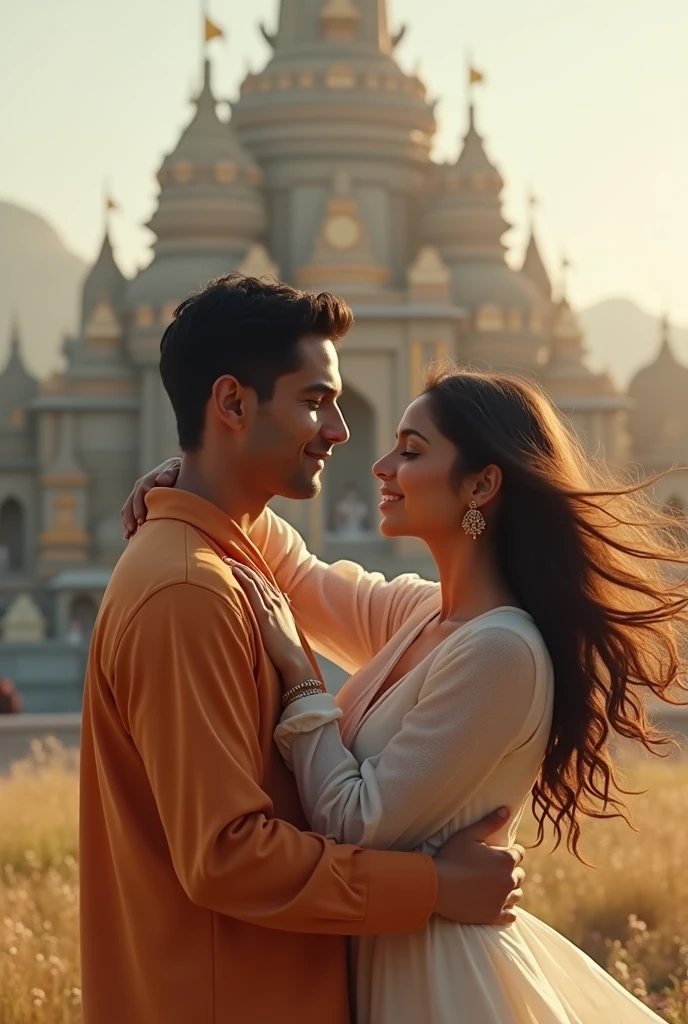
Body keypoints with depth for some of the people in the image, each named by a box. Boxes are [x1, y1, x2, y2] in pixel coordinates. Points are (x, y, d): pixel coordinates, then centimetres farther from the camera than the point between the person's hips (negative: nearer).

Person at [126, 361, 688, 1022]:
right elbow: (300, 580, 18)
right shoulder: (423, 615, 1)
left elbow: (358, 825, -23)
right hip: (388, 950, 9)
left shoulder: (500, 652, -24)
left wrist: (293, 670, -16)